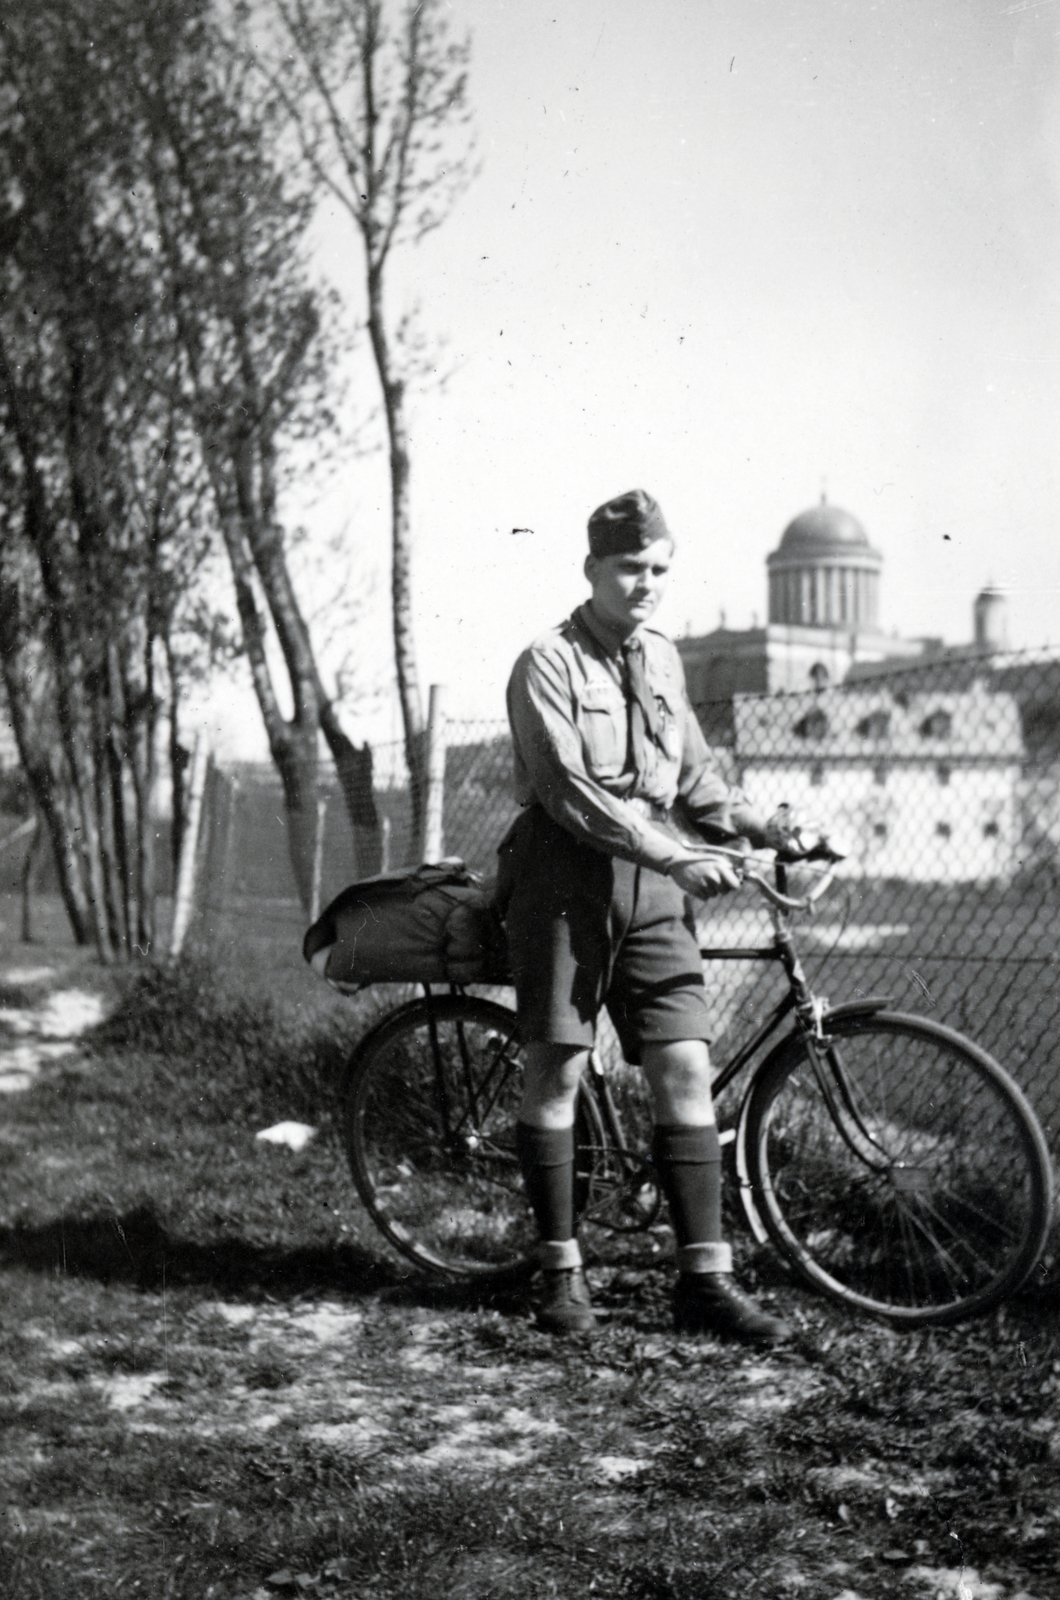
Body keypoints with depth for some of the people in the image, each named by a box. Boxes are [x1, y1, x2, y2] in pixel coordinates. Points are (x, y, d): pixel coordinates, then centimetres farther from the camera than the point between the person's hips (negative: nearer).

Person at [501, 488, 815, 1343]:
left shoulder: (663, 660, 15)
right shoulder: (547, 663, -5)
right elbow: (571, 792, -16)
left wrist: (749, 819, 3)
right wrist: (676, 856, -24)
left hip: (653, 885, 5)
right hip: (567, 879, -5)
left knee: (686, 1071, -2)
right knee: (557, 1071, 0)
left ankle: (706, 1279, 2)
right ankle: (562, 1270, 12)